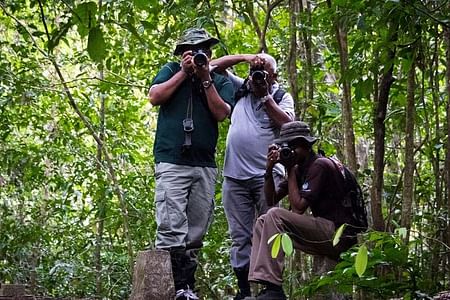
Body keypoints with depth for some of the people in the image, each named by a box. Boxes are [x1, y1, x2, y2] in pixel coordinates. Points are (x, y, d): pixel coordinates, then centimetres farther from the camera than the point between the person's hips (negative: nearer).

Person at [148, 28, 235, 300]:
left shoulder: (222, 82, 16)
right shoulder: (171, 71, 14)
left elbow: (221, 113, 1)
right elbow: (155, 97, -1)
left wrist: (205, 78, -3)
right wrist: (184, 72, -1)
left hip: (205, 165, 3)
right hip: (172, 162, -3)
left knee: (196, 234, 2)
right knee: (171, 230, -15)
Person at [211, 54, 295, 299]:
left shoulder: (282, 97, 9)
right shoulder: (241, 89, 16)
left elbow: (287, 123, -9)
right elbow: (214, 66, 15)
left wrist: (266, 96, -7)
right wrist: (245, 57, 3)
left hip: (266, 175, -3)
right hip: (234, 177, 3)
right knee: (240, 237, 2)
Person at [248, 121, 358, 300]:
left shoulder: (320, 165, -11)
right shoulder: (301, 168, 16)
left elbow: (298, 208, -17)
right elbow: (271, 200, 15)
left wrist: (291, 170, -9)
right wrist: (269, 169, 1)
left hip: (338, 234, -10)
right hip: (324, 234, 10)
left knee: (275, 216, -23)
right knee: (262, 222, 4)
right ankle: (260, 284, -11)